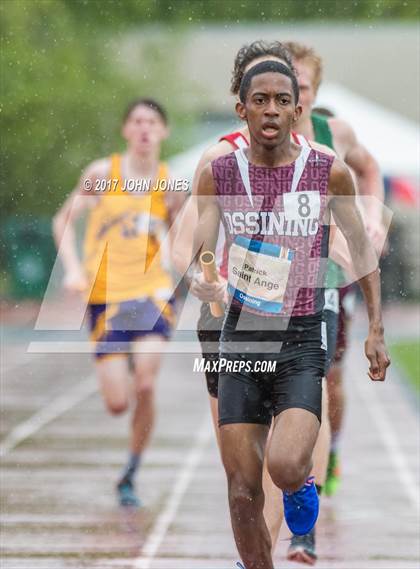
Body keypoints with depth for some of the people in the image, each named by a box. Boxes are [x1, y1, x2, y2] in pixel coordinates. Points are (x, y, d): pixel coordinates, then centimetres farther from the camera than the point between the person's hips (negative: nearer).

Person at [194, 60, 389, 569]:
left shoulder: (328, 174, -2)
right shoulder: (218, 175, 1)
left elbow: (362, 250, 10)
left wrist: (376, 329, 7)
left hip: (301, 340, -2)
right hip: (240, 338, 2)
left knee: (285, 467, -23)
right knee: (243, 494, 0)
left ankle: (301, 482, 13)